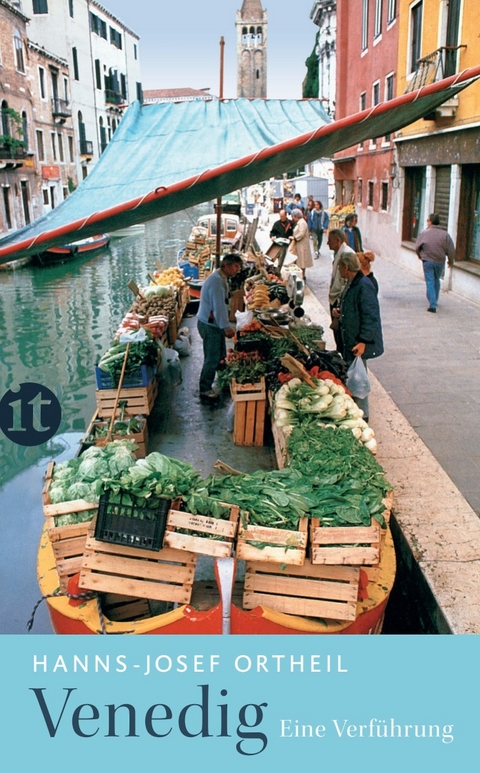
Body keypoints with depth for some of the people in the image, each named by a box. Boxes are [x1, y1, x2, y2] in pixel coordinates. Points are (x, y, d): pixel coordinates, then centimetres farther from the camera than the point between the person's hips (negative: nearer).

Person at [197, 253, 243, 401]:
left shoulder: (222, 278, 11)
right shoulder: (216, 280, -23)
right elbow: (219, 306, -28)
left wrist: (225, 325, 16)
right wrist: (226, 327, -29)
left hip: (215, 324, 10)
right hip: (209, 325, -10)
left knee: (219, 355, 20)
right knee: (212, 359, -3)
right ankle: (205, 391, 7)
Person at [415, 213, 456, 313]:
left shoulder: (424, 233, -7)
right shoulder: (445, 234, -2)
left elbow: (417, 247, -2)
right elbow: (451, 249, -3)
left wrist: (421, 256, 18)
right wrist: (451, 261, 12)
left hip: (427, 261, -2)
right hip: (440, 262, 3)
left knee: (430, 282, 0)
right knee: (436, 281, 22)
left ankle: (432, 304, -11)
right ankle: (434, 301, 35)